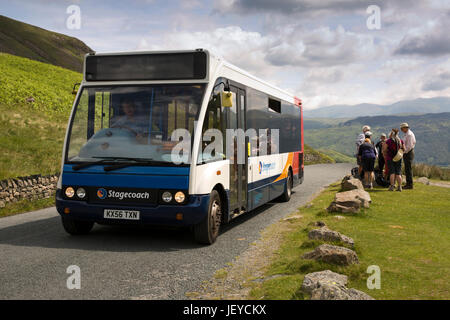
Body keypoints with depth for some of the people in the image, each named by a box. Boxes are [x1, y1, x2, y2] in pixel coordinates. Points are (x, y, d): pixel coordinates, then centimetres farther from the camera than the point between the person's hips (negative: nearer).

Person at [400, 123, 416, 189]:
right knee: (407, 169, 11)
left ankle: (410, 184, -6)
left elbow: (409, 146, -21)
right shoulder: (406, 134, 16)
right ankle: (408, 184, 16)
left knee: (408, 169, -8)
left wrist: (404, 152, -15)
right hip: (406, 153, 10)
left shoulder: (409, 134, -16)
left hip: (408, 153, -10)